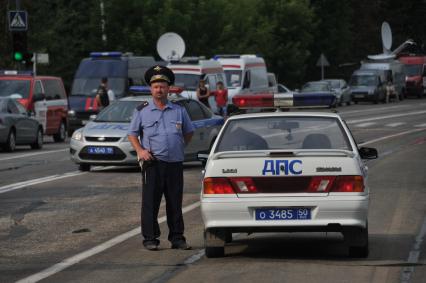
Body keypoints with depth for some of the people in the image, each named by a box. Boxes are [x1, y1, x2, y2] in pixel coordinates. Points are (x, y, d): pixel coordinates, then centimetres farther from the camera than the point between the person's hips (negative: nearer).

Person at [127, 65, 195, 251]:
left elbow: (189, 132, 22)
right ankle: (150, 239, 0)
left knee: (175, 203, 5)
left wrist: (180, 147, 10)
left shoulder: (179, 111, 11)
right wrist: (140, 150, -5)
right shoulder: (142, 111, 6)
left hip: (175, 164, 2)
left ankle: (177, 238, 11)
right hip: (153, 164, -2)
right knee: (150, 202, -4)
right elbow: (132, 134, 11)